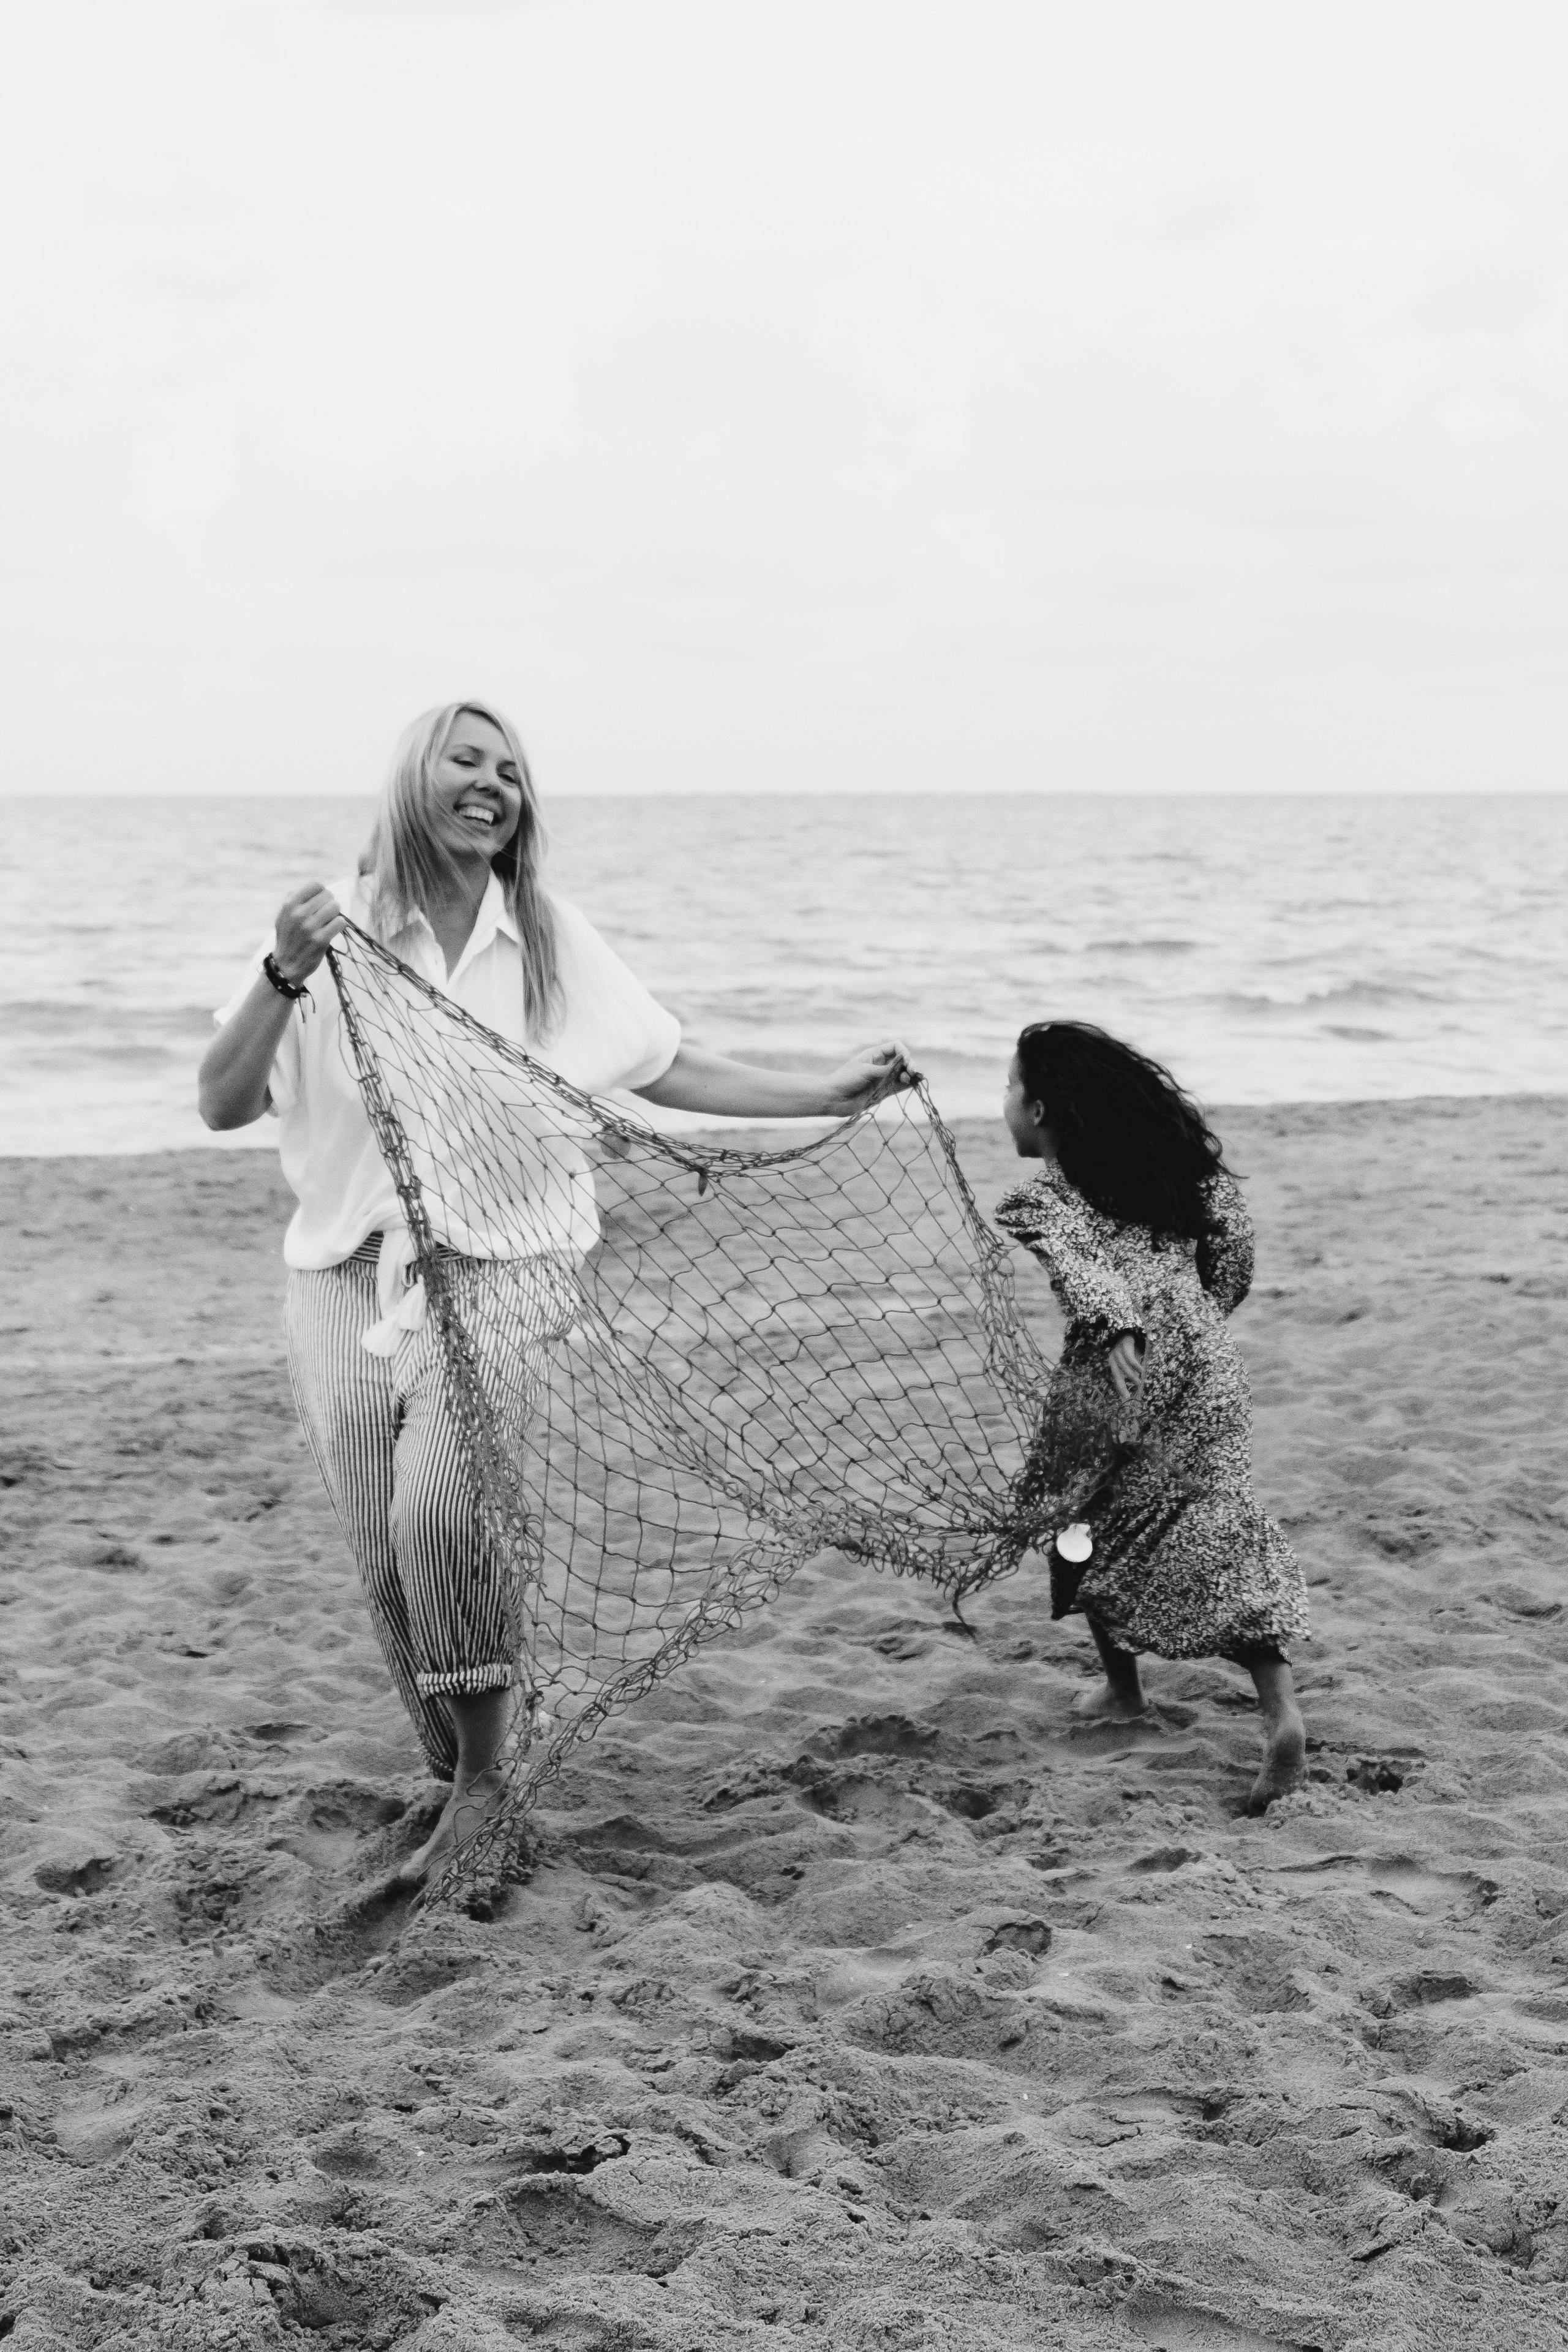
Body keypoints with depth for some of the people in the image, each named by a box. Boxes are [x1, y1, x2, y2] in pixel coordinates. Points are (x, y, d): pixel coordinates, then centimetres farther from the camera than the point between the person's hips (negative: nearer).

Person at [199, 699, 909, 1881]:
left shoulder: (549, 940, 4)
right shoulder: (336, 925, -2)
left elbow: (670, 1069, 9)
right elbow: (223, 1106, -6)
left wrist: (829, 1093, 5)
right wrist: (284, 976, -21)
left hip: (494, 1270, -1)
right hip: (349, 1276, 1)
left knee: (440, 1513, -20)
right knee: (385, 1554, 2)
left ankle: (482, 1779, -4)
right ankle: (444, 1769, 21)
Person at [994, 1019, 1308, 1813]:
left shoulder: (1042, 1196, -2)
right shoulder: (1166, 1158, 14)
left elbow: (1081, 1262, -22)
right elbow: (1232, 1239, 16)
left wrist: (1114, 1333, -37)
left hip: (1118, 1373, -5)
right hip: (1205, 1361, 5)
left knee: (1086, 1524, 19)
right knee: (1220, 1538, 2)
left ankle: (1122, 1690, 30)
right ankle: (1280, 1711, -12)